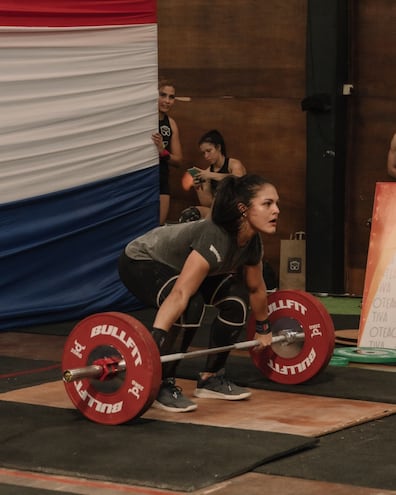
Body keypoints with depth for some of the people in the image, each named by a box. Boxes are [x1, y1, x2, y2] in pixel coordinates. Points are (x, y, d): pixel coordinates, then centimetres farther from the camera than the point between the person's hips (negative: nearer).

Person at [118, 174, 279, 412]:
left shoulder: (252, 243, -12)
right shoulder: (215, 240, -38)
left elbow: (256, 288, 8)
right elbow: (179, 294, -48)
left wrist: (263, 328, 21)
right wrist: (152, 345, -56)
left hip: (177, 265, 9)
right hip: (140, 262, -9)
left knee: (236, 298, -1)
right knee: (190, 306, -32)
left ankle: (211, 378, 10)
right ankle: (162, 386, -16)